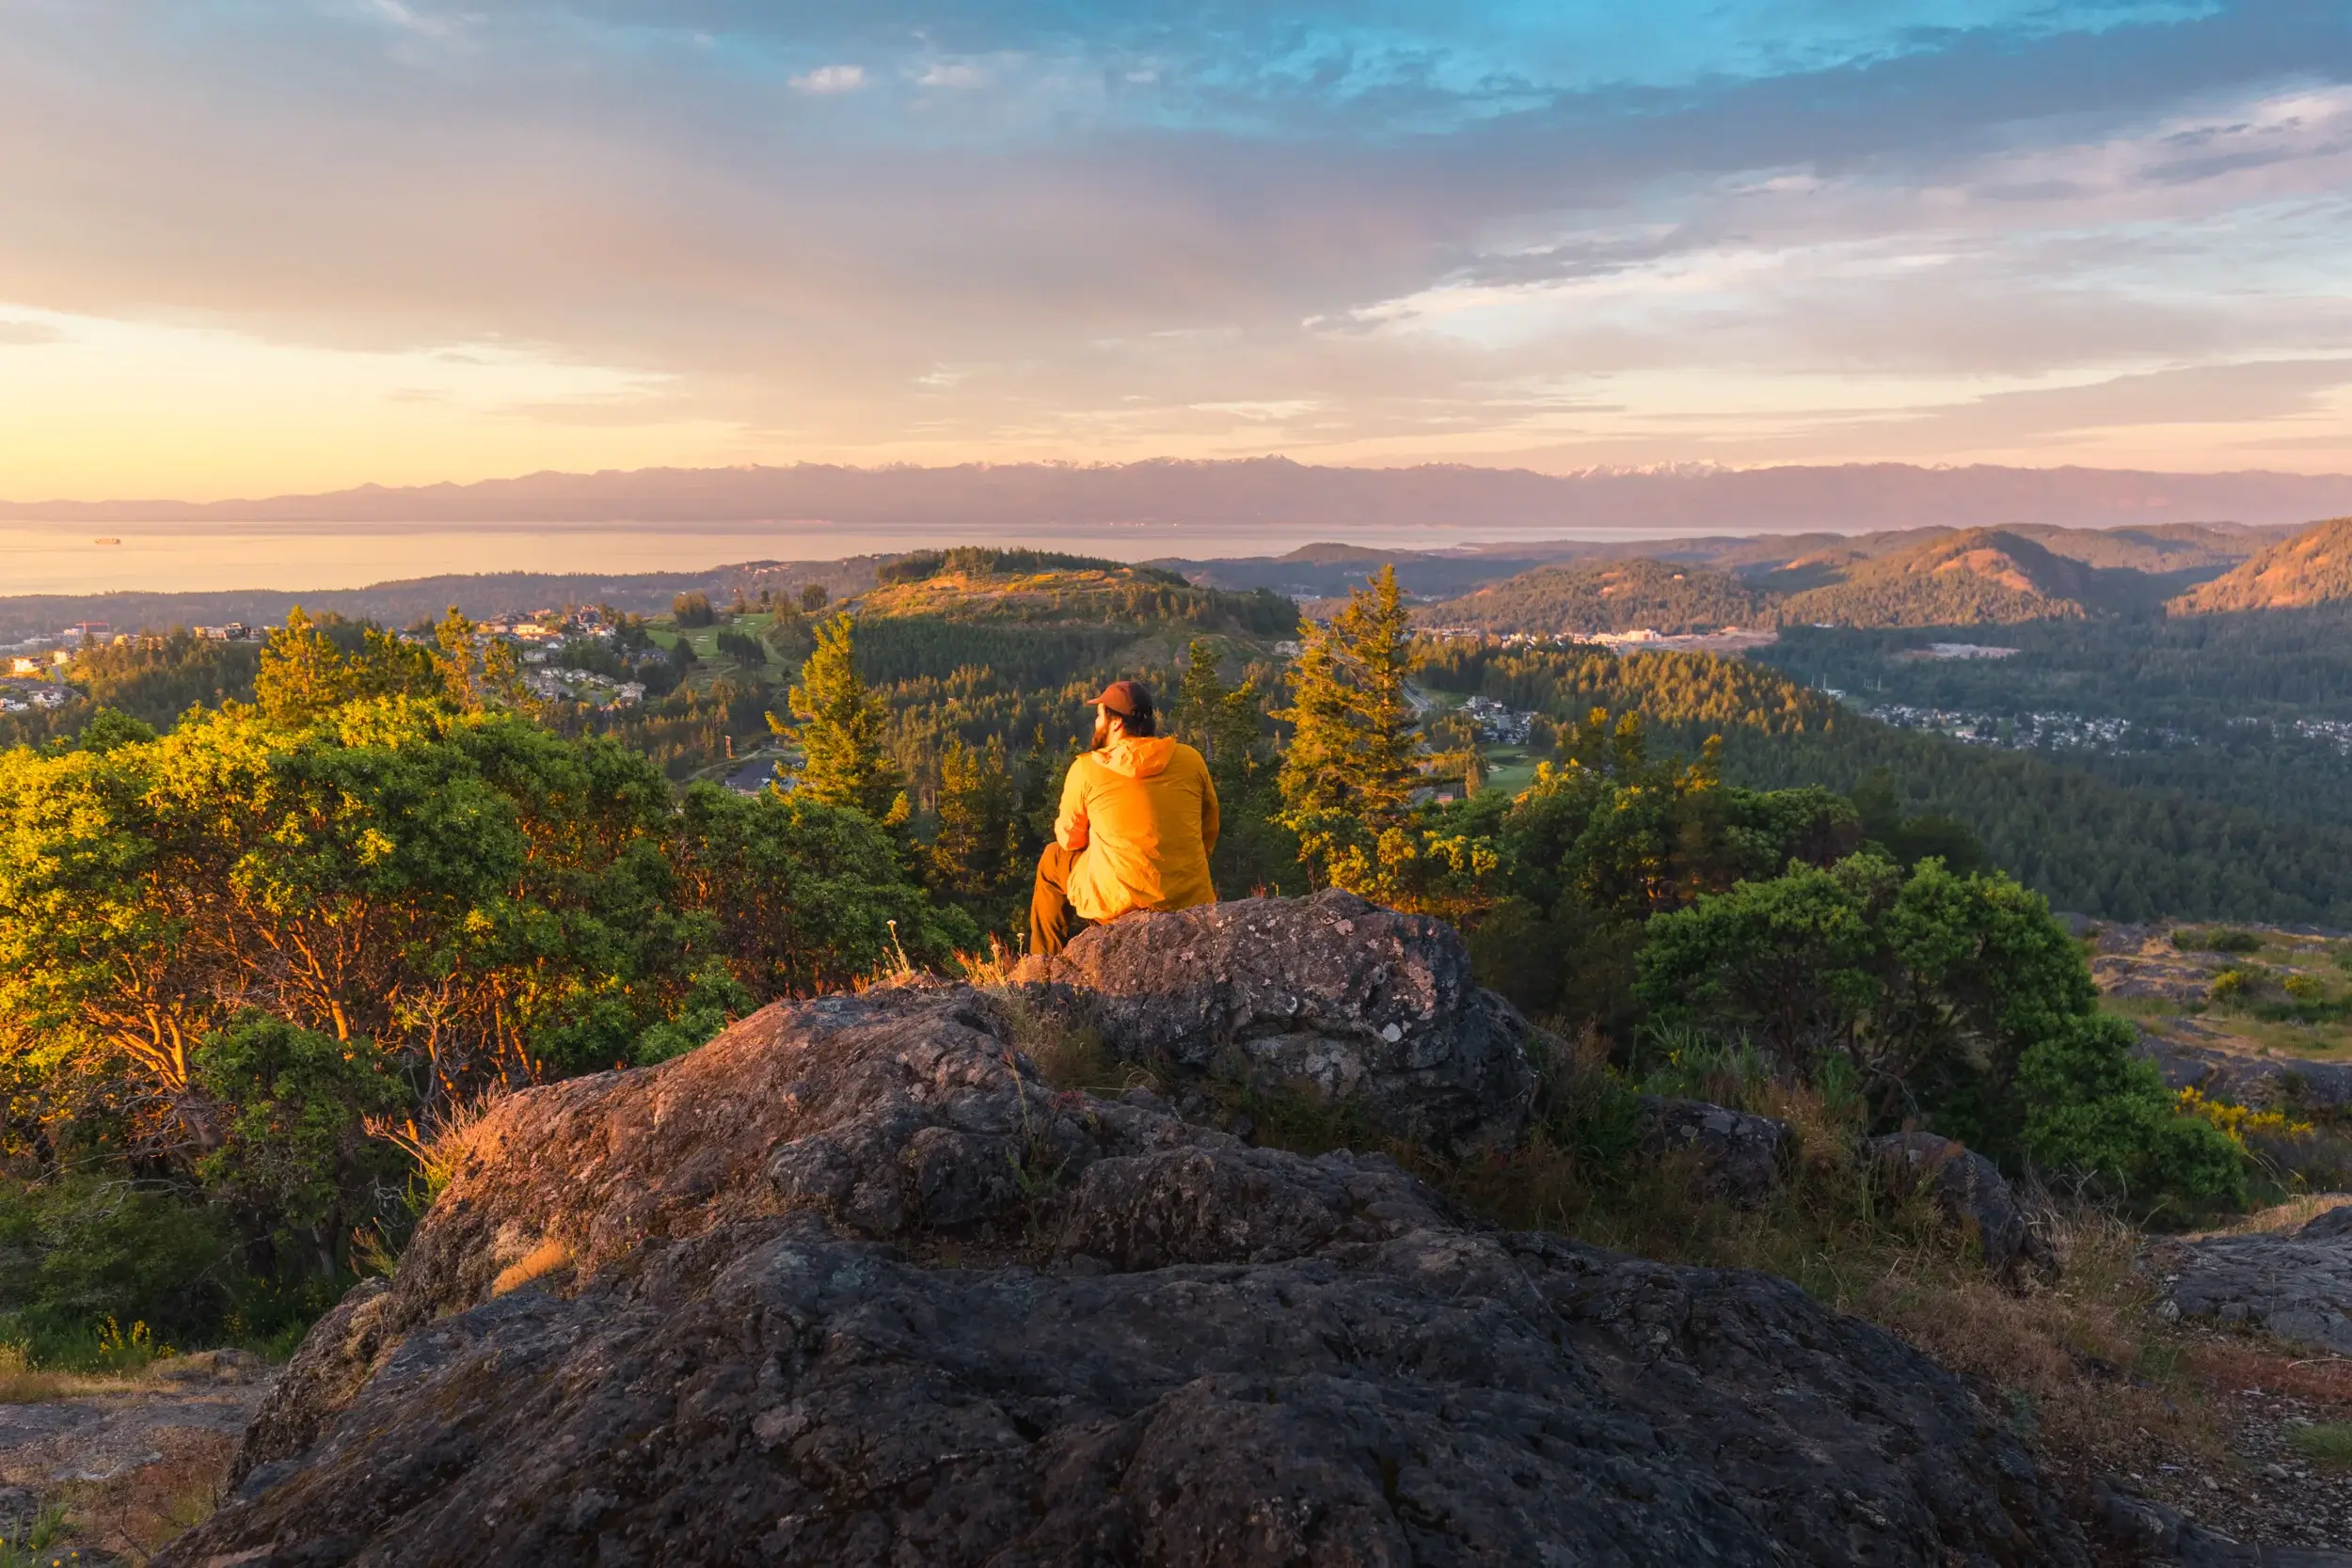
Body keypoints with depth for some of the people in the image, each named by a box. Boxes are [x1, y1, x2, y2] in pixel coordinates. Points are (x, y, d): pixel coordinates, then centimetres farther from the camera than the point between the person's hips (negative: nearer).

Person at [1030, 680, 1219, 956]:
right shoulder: (1191, 759, 1)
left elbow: (1070, 840, 6)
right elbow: (1209, 833, 12)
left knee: (1052, 860, 24)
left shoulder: (1086, 768, -6)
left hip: (1118, 904, -3)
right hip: (1191, 902, 3)